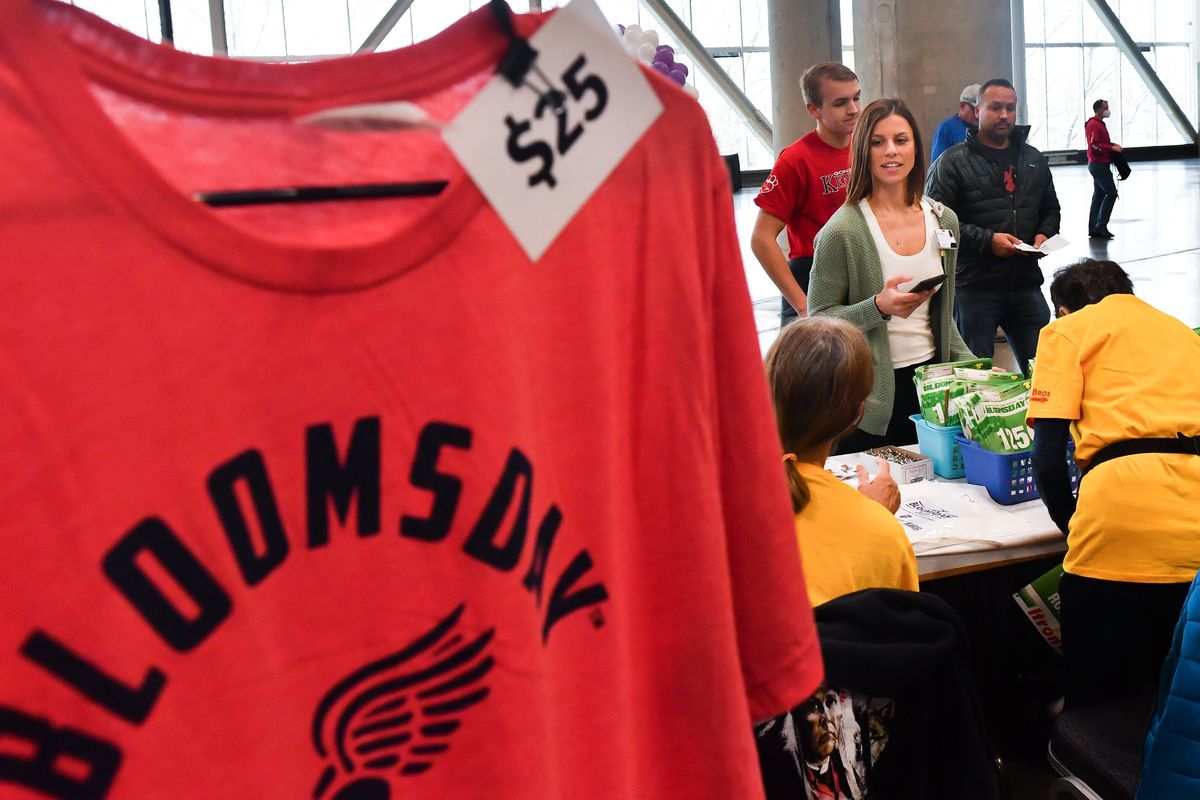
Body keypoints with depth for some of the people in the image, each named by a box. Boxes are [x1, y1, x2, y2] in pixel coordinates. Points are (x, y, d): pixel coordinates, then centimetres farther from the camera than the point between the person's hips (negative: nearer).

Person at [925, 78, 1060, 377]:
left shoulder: (1034, 159, 14)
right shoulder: (953, 162, -5)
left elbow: (1051, 209, 26)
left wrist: (1044, 235, 4)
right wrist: (987, 240, -19)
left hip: (1026, 283, 5)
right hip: (974, 286, -5)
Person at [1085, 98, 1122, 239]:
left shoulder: (1099, 124, 18)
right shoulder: (1094, 125, -15)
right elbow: (1095, 146, -22)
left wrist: (1112, 145, 12)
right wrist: (1112, 147, -20)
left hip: (1099, 165, 11)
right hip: (1099, 165, -11)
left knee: (1099, 195, 10)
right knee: (1111, 193, -11)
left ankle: (1093, 228, 13)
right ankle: (1101, 226, -11)